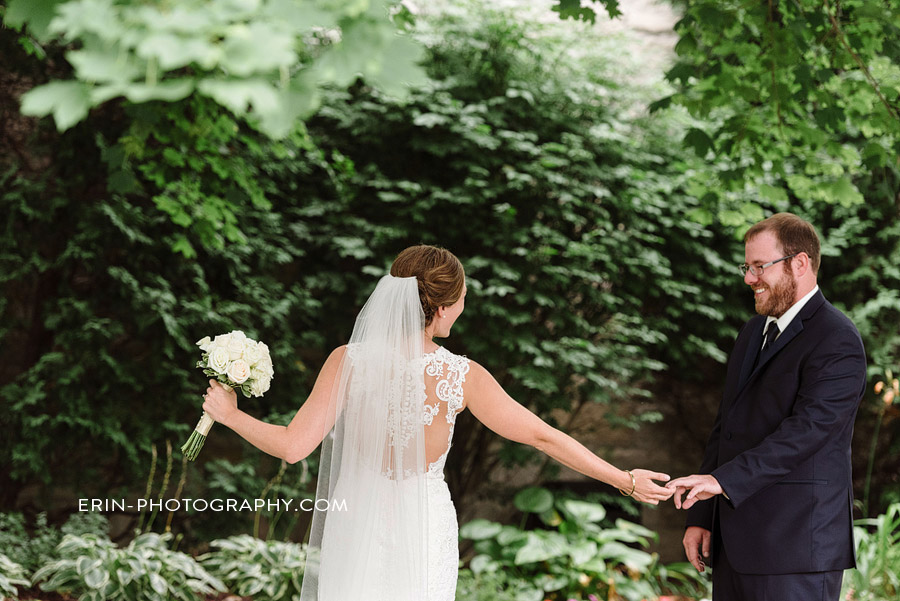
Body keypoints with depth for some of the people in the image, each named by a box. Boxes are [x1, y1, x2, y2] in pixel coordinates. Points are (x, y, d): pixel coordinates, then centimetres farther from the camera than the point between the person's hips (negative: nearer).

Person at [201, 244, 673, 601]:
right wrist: (627, 481, -2)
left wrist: (229, 414, -2)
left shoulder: (348, 362, -17)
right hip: (425, 535, 0)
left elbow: (293, 446, -18)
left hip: (356, 528, 0)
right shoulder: (462, 377, -17)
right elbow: (544, 437, -11)